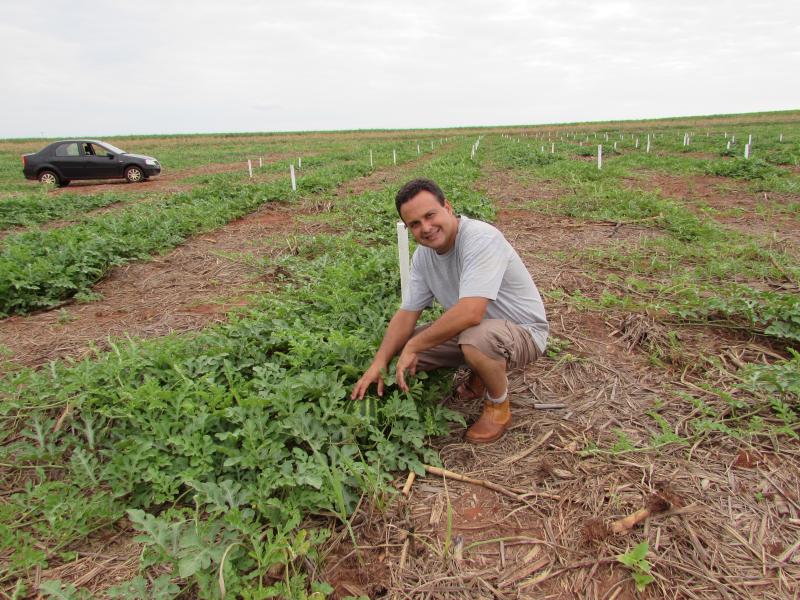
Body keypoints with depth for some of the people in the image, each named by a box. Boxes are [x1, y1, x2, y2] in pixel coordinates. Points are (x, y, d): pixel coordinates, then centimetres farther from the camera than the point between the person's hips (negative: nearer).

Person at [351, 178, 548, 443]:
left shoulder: (481, 238, -29)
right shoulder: (423, 255, -4)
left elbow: (470, 313, -39)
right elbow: (407, 313, 0)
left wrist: (413, 346, -28)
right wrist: (379, 363, -13)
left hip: (523, 331, -7)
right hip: (470, 329, 8)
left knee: (476, 338, -40)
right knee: (402, 347, 0)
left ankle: (499, 407, -7)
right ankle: (478, 377, 18)